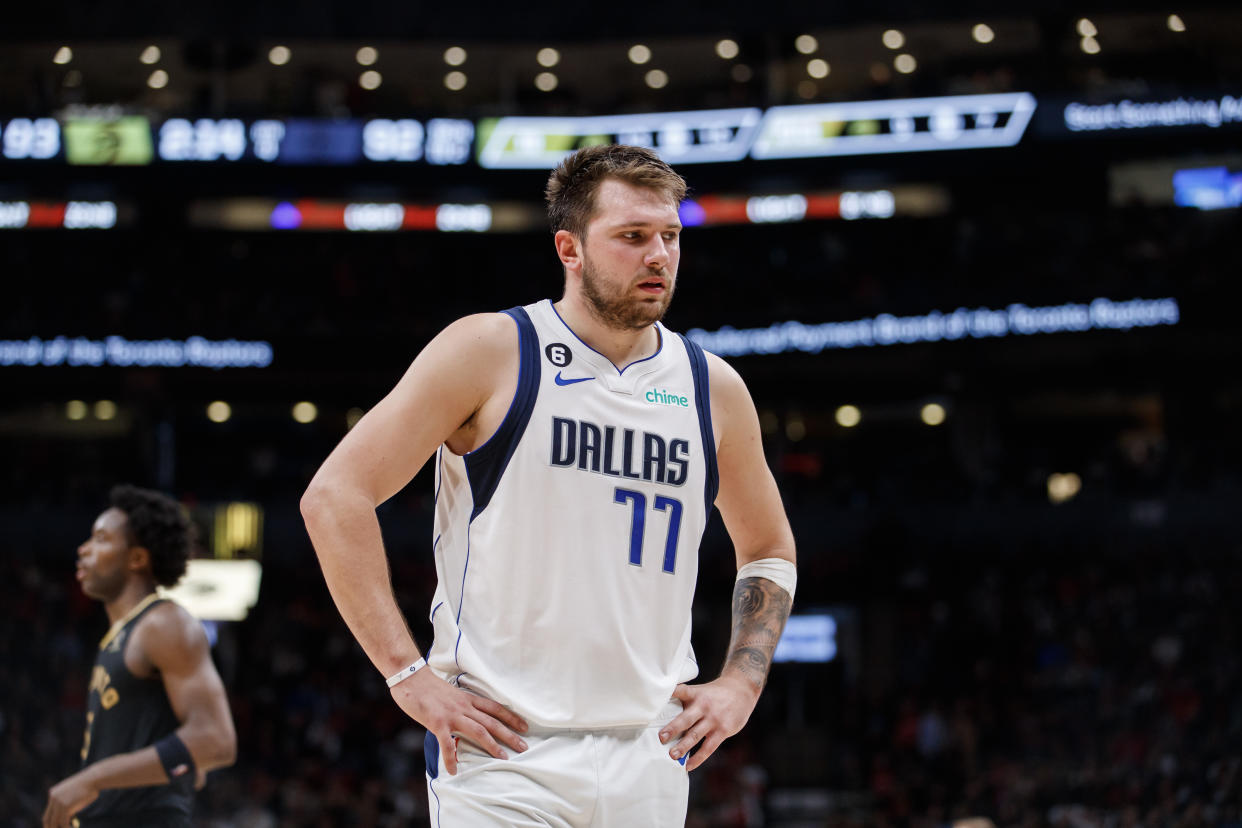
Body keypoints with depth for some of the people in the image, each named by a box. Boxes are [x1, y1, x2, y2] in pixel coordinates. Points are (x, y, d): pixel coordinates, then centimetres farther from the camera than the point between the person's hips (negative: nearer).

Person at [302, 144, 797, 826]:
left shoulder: (713, 390, 9)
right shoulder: (489, 353, -4)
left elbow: (769, 552, 25)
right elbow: (335, 496, -7)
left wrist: (742, 683, 9)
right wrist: (407, 674, -11)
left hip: (650, 759, 5)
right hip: (501, 744, -5)